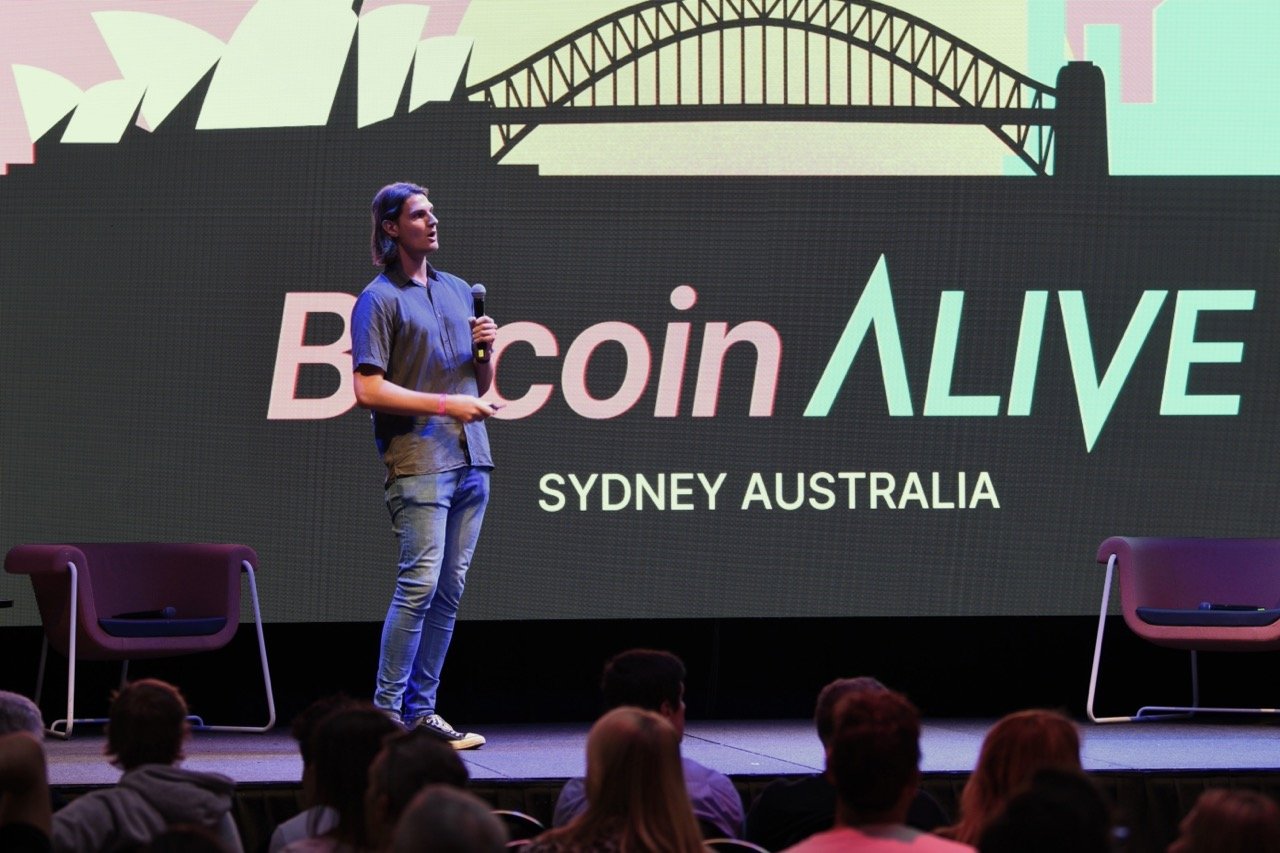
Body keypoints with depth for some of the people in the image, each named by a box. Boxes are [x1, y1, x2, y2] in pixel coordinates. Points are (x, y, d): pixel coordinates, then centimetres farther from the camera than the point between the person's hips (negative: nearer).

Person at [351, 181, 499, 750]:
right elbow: (369, 390, -11)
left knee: (450, 591, 5)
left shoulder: (458, 291, 19)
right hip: (418, 461, -7)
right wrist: (444, 405, -14)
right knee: (420, 584, -14)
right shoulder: (379, 299, -3)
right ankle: (386, 712, -11)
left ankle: (421, 711, 8)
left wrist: (484, 348, 3)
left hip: (470, 459, 7)